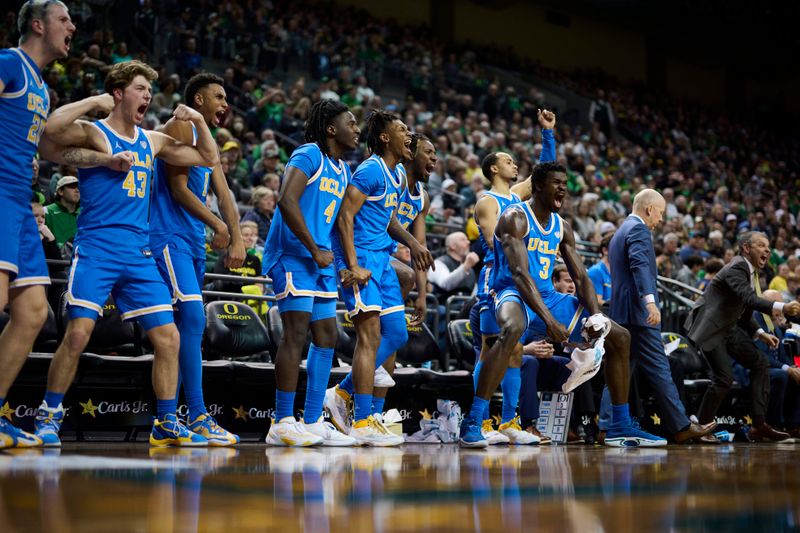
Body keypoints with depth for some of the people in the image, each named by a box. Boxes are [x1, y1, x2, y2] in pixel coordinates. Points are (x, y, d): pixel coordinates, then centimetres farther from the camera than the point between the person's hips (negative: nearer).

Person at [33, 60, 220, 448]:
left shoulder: (152, 142, 17)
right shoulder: (93, 133, -1)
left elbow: (209, 159, 25)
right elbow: (52, 127, -24)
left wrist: (198, 120, 11)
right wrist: (94, 101, -14)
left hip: (139, 254, 6)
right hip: (96, 247, -6)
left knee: (168, 337, 1)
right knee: (78, 333, -15)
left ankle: (166, 424, 11)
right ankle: (48, 416, 3)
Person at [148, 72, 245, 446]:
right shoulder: (179, 128, -6)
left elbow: (223, 194, 15)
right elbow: (178, 190, -13)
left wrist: (237, 240, 4)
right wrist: (217, 225, -16)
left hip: (194, 242, 10)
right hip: (170, 237, -10)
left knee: (186, 326, 8)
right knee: (193, 318, -18)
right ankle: (198, 417, -19)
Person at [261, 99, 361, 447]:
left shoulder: (343, 170, 19)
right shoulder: (308, 155, -9)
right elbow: (287, 200, -23)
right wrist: (315, 250, -21)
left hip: (322, 261, 10)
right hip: (293, 255, -10)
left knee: (326, 337, 7)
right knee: (296, 332, -14)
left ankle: (313, 422, 12)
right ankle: (282, 424, -11)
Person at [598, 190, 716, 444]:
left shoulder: (620, 232, 22)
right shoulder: (639, 229, -8)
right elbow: (640, 265, -24)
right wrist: (650, 301, -35)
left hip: (620, 313, 10)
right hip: (638, 311, -10)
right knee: (658, 369, -6)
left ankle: (607, 427, 4)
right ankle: (682, 428, -1)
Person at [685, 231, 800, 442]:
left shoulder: (750, 271, 11)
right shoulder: (736, 268, -19)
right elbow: (750, 299, -36)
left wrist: (760, 333, 4)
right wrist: (782, 308, -48)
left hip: (729, 327, 10)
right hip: (710, 328, -10)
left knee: (759, 364, 5)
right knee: (724, 379, -16)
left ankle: (759, 425, 7)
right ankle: (701, 427, 0)